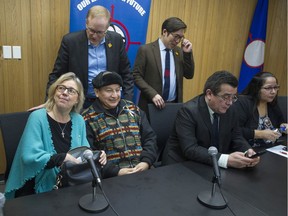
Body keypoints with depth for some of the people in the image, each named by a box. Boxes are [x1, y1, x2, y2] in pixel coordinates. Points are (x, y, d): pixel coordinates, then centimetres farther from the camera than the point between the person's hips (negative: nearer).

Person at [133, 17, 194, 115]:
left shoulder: (179, 51, 9)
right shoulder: (145, 50, -5)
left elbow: (189, 75, 9)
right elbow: (136, 76, -8)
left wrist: (188, 53, -3)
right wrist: (153, 94, -19)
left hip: (174, 104, 4)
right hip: (151, 105, -4)